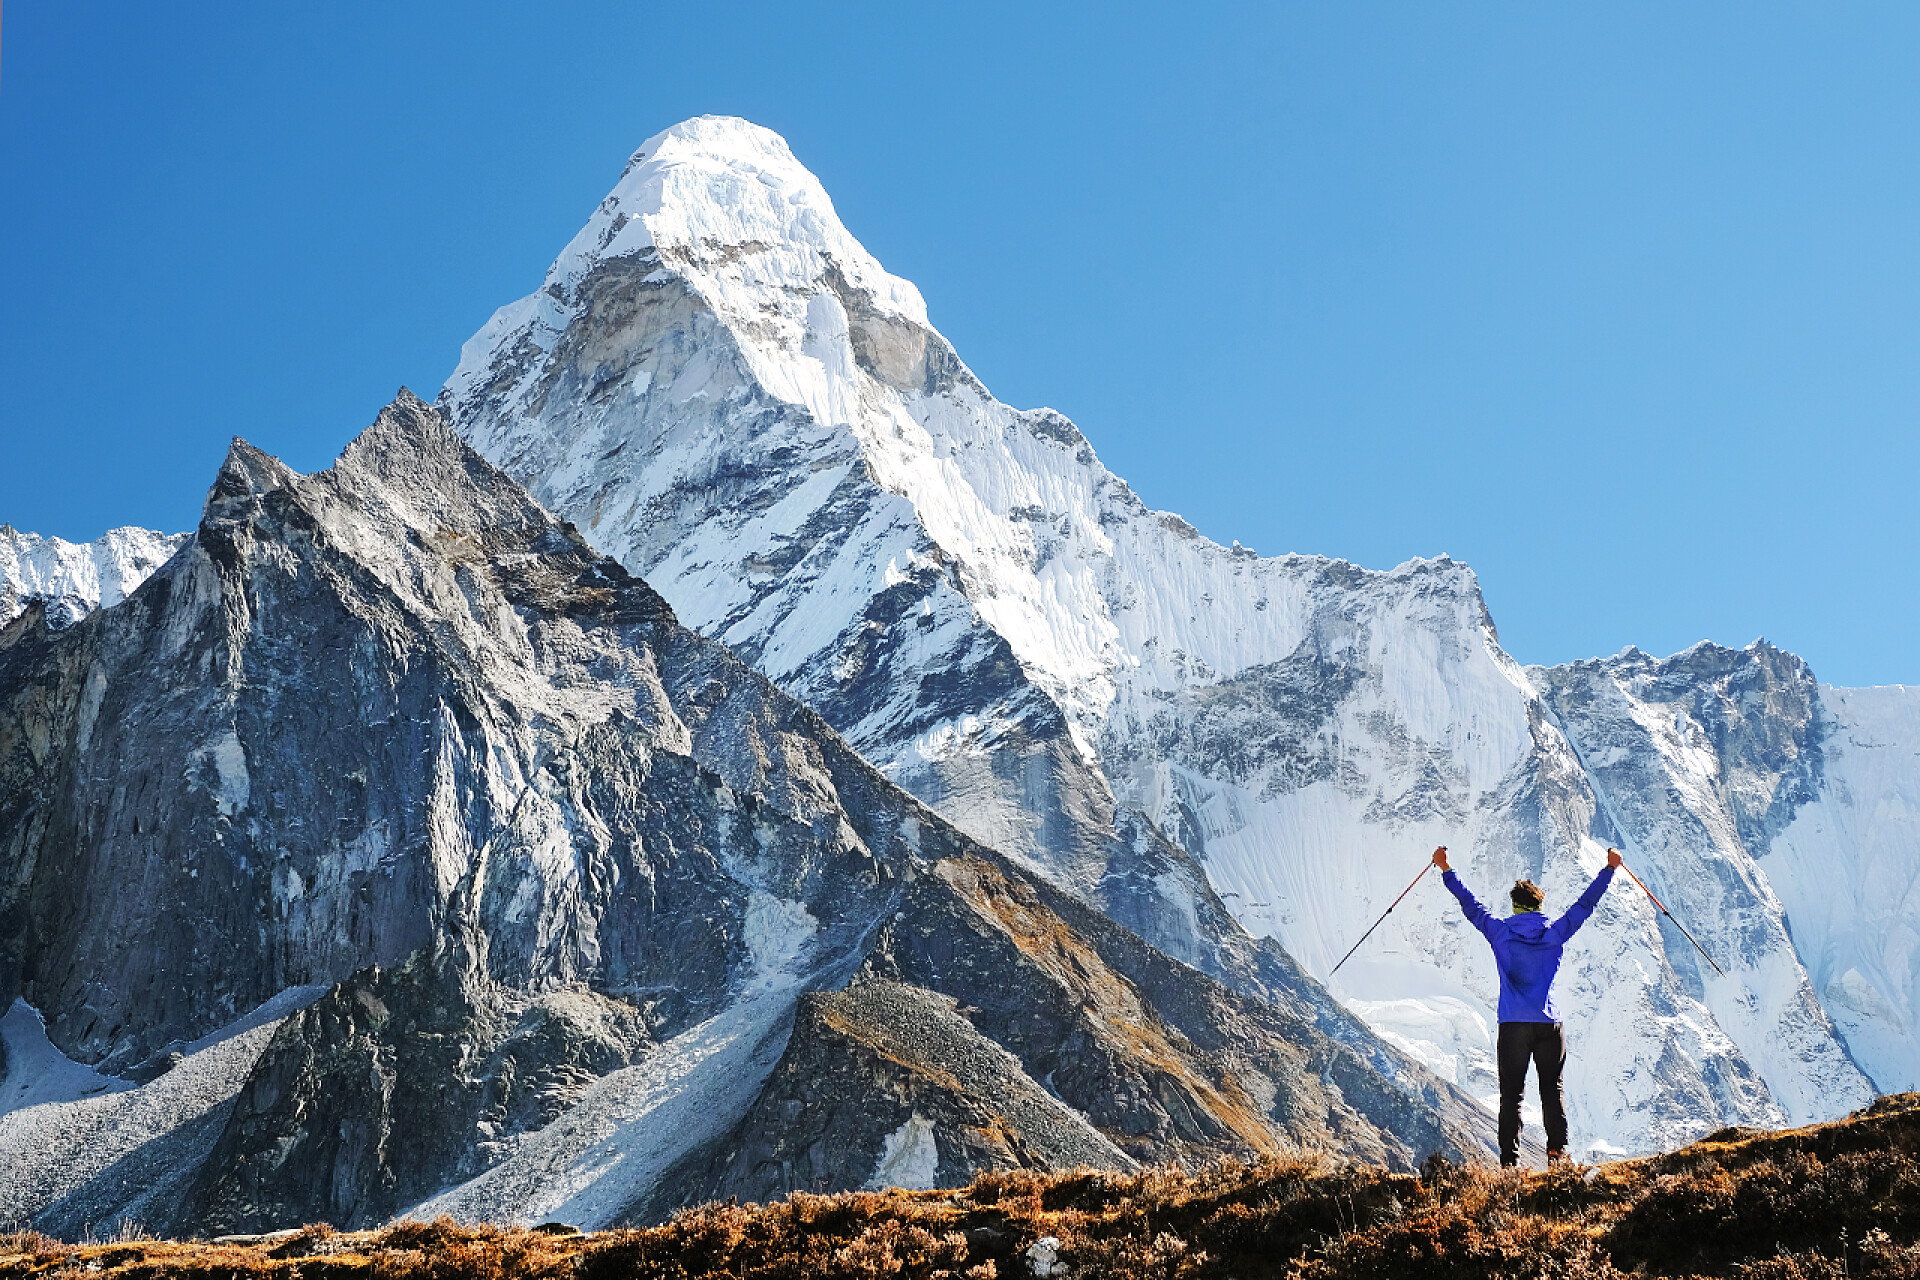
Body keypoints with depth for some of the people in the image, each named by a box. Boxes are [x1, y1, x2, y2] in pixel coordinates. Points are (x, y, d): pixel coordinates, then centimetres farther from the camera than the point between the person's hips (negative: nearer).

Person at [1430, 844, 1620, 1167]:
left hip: (1513, 1025, -1)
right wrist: (1609, 868, 20)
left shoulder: (1500, 932, 1)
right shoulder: (1555, 934, 2)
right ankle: (1557, 1149, -4)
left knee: (1511, 1094, 1)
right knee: (1553, 1089, 8)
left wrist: (1446, 870, 19)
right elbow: (1585, 904, 11)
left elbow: (1470, 905, 10)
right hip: (1549, 1025, 1)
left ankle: (1510, 1159, -4)